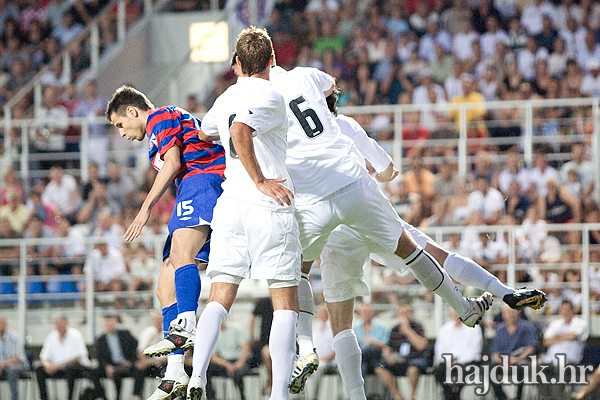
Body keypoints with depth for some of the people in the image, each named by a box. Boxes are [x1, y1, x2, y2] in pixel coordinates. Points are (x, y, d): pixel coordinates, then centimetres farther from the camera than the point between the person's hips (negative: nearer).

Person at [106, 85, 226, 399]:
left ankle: (186, 328, -56)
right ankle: (174, 374, -4)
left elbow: (173, 164, -6)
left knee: (180, 253, -34)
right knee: (165, 287, 2)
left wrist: (146, 207, -8)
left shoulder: (160, 117, 6)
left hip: (203, 178, -10)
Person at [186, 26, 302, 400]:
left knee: (220, 299, 4)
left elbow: (207, 130, 38)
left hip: (230, 205, 6)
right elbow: (240, 131, -25)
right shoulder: (271, 97, -7)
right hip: (270, 207, -6)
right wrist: (260, 182, -20)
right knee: (286, 304, 1)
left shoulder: (226, 99, 15)